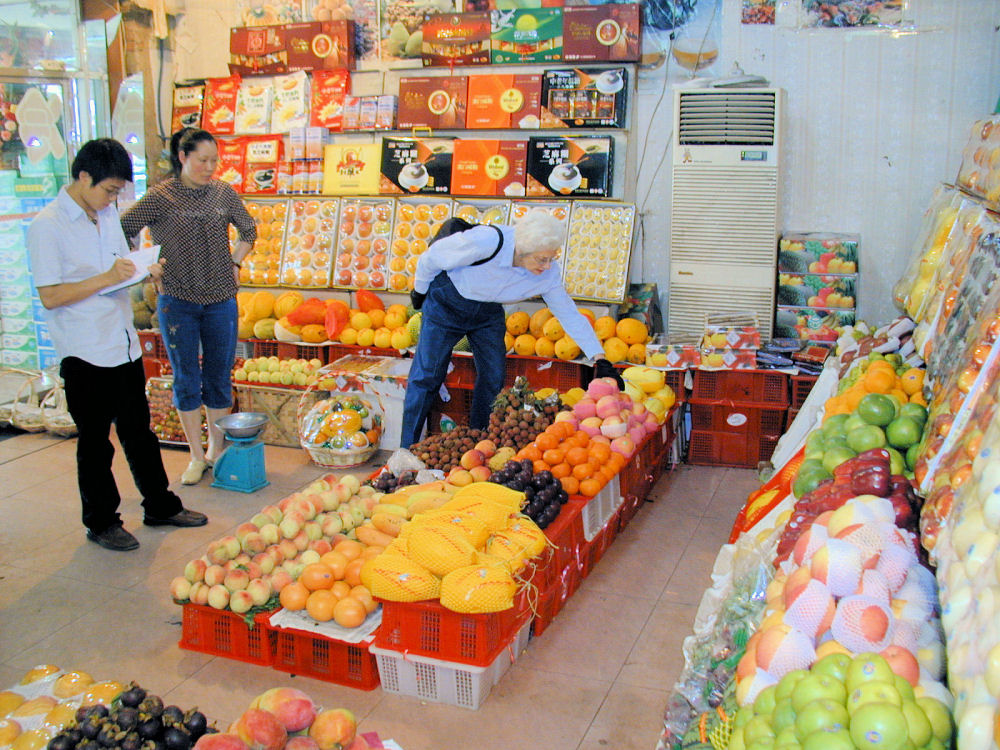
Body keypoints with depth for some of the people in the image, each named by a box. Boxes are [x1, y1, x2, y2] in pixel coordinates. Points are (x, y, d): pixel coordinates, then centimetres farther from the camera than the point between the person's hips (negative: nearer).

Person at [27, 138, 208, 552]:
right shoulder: (47, 226, -14)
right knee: (95, 443, 7)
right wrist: (107, 278, -23)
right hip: (85, 354, -7)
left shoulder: (107, 214, 9)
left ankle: (161, 505, 30)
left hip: (124, 344, 7)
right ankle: (101, 522, 22)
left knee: (139, 432, 17)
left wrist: (143, 270, 2)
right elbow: (50, 296, -17)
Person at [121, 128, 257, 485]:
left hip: (220, 299, 2)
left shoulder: (224, 193, 3)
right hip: (177, 302, -2)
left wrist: (234, 263, 9)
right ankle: (196, 456, 16)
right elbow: (122, 232, -5)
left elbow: (249, 230, 18)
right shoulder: (160, 197, -6)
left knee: (218, 378, 9)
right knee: (187, 380, 5)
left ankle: (217, 449, 24)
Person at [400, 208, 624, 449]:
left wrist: (599, 358, -14)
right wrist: (419, 290, -2)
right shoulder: (484, 242, -36)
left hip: (488, 312, 4)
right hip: (446, 302, -4)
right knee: (427, 373, -7)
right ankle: (408, 451, 3)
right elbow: (431, 258, -19)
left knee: (493, 377, 0)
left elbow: (570, 314, -9)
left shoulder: (549, 274, -21)